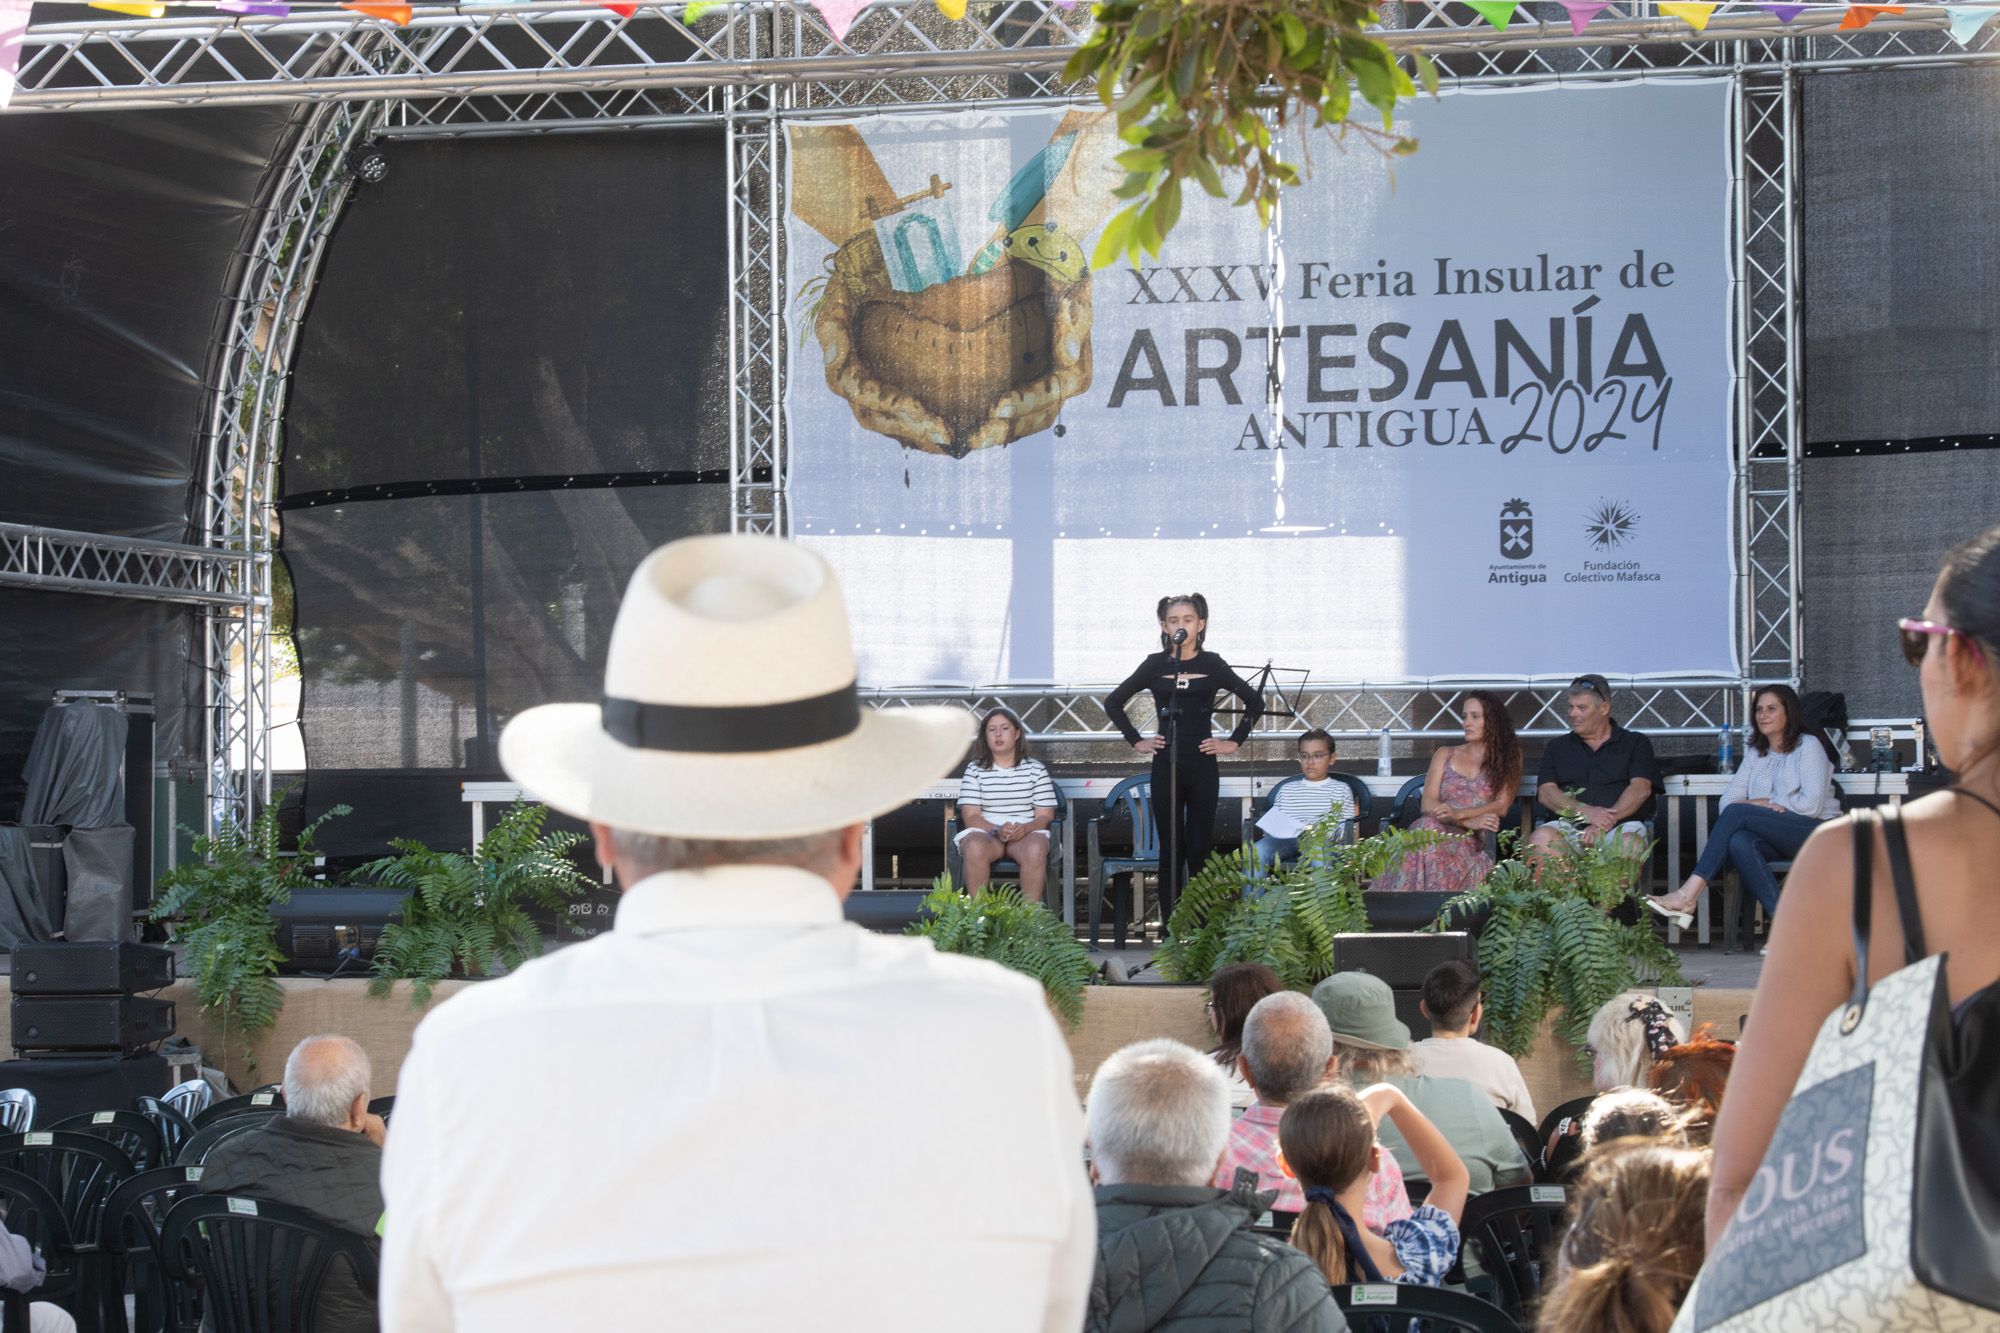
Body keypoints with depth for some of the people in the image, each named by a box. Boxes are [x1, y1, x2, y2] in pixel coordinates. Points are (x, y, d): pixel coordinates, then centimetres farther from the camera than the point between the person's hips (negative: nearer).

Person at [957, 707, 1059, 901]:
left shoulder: (1035, 769, 12)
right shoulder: (975, 770, 11)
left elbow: (1045, 816, 5)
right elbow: (971, 817, 1)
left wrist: (1025, 828, -18)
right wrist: (997, 830, -19)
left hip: (1027, 832, 0)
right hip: (985, 831, 0)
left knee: (1036, 850, -36)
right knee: (975, 848, -37)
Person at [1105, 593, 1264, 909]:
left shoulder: (1212, 664, 4)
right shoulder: (1155, 665, 5)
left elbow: (1255, 702, 12)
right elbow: (1113, 703, 15)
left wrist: (1234, 741, 5)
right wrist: (1136, 741, 7)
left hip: (1202, 766, -1)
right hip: (1165, 766, 1)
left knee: (1200, 849, 0)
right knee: (1170, 848, 2)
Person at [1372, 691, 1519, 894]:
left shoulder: (1508, 758, 19)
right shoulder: (1445, 755, 24)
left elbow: (1502, 807, 4)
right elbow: (1428, 804, 9)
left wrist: (1460, 814, -13)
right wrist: (1469, 822, -9)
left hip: (1476, 839, -3)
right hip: (1439, 828, 3)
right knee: (1428, 826, -37)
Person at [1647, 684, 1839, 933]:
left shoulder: (1808, 747, 5)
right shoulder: (1756, 754, 23)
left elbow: (1812, 805, -7)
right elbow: (1728, 799, 11)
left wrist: (1763, 802, -1)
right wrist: (1761, 805, -9)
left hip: (1816, 833, -5)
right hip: (1777, 842, 5)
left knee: (1736, 812, -26)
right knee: (1739, 842, -33)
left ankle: (1688, 895, -35)